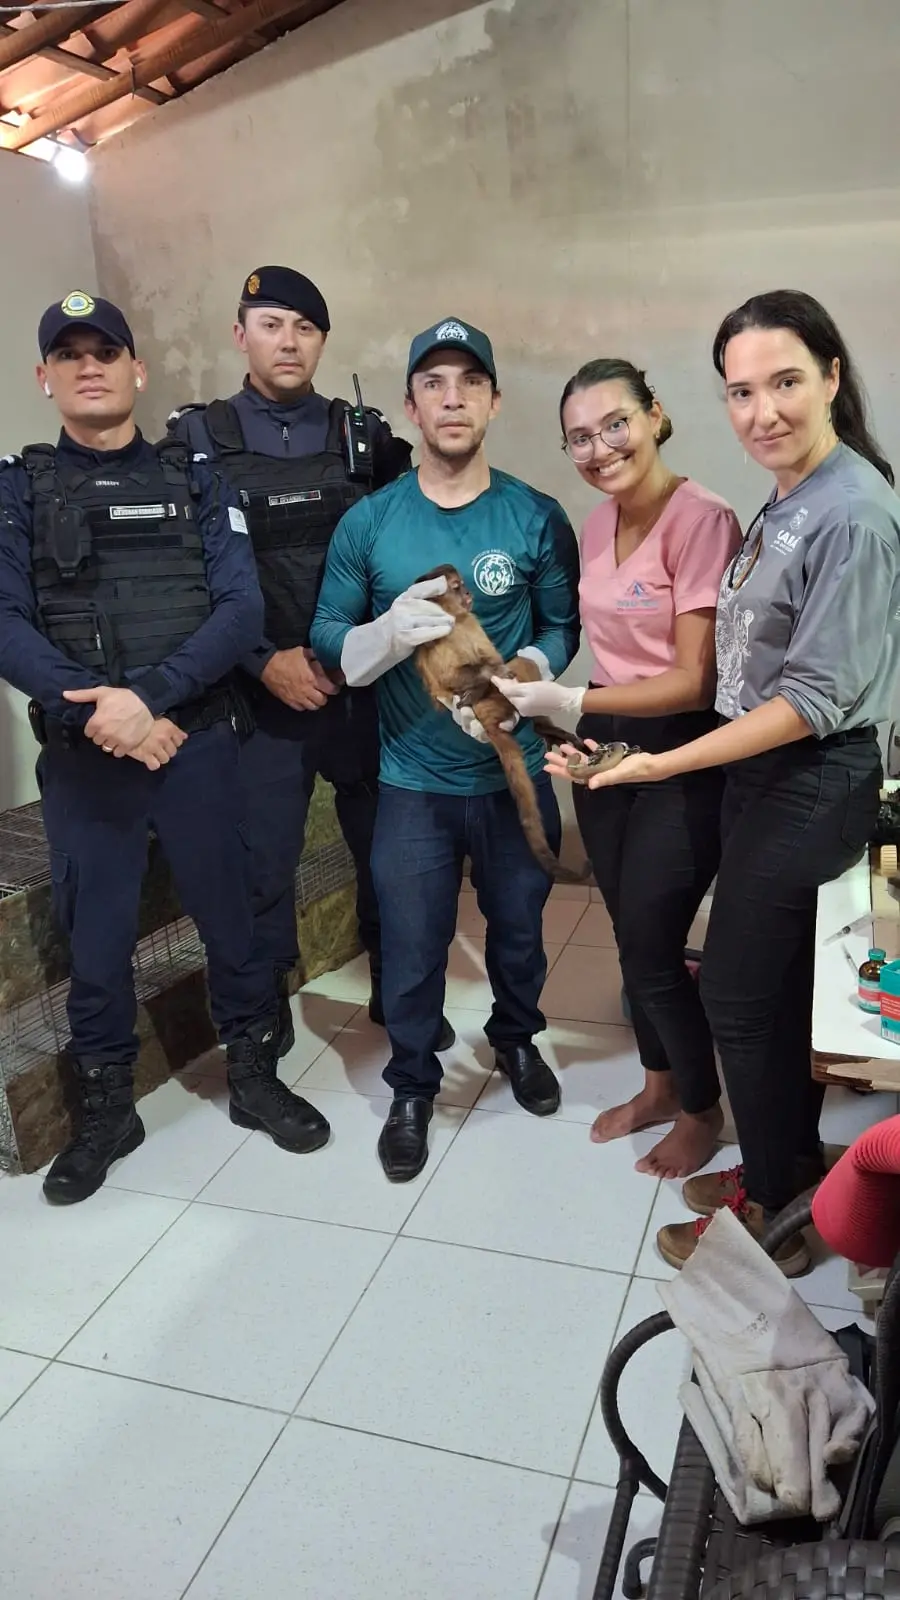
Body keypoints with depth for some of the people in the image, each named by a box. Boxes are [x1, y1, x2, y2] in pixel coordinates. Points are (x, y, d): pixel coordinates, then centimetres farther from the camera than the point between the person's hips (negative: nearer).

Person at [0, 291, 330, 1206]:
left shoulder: (194, 481, 6)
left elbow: (241, 610, -6)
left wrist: (148, 694, -18)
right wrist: (96, 711, -19)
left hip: (197, 739, 0)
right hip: (80, 754, 0)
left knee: (231, 915, 9)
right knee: (94, 934, 8)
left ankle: (253, 1076, 29)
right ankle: (106, 1106, 26)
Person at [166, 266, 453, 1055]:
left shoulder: (367, 437, 7)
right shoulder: (197, 440, 3)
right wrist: (265, 662, -12)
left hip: (365, 687, 2)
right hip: (259, 695, -1)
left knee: (388, 848, 10)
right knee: (262, 860, 6)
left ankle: (397, 992, 31)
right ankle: (265, 1009, 27)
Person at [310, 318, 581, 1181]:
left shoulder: (536, 518, -5)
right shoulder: (368, 521, -4)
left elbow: (564, 626, -1)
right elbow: (328, 639, -3)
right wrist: (389, 633, -25)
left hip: (515, 771, 1)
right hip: (413, 780, 0)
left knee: (518, 927, 20)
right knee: (411, 950, 10)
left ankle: (516, 1037, 49)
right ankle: (411, 1087, 34)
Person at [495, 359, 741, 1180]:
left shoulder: (702, 520, -18)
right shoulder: (597, 525, 6)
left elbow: (696, 681, -20)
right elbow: (612, 648, 9)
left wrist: (568, 701, -24)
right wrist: (545, 693, -6)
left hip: (680, 762, -7)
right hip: (605, 749, 7)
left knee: (652, 947, 3)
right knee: (633, 938, 17)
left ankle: (702, 1110, 29)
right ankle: (659, 1085, 40)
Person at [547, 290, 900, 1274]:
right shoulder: (786, 501, 8)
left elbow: (818, 697, -21)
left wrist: (666, 763, -22)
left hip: (810, 786, -8)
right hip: (766, 774, 8)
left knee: (740, 997, 2)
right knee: (779, 990, 18)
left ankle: (773, 1216, 22)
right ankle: (789, 1164, 37)